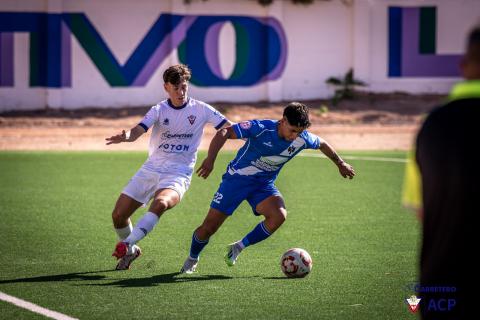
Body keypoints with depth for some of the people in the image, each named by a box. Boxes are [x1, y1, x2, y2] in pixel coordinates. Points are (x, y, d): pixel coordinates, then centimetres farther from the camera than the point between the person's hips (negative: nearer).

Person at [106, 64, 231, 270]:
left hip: (178, 174, -3)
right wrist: (126, 136, -38)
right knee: (118, 215, -1)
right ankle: (131, 251, 27)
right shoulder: (159, 110, 1)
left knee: (160, 203, -37)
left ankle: (127, 244, -36)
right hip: (151, 169, 3)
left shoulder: (200, 110, -1)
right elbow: (138, 131, -14)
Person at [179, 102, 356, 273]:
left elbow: (322, 144, 12)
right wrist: (210, 159, -42)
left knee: (279, 216, -27)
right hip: (238, 177, -4)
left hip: (264, 184, 4)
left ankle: (239, 247, -6)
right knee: (209, 226, -6)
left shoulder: (302, 139, -11)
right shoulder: (261, 129, -26)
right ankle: (192, 259, 26)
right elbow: (224, 133, -30)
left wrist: (341, 164, 23)